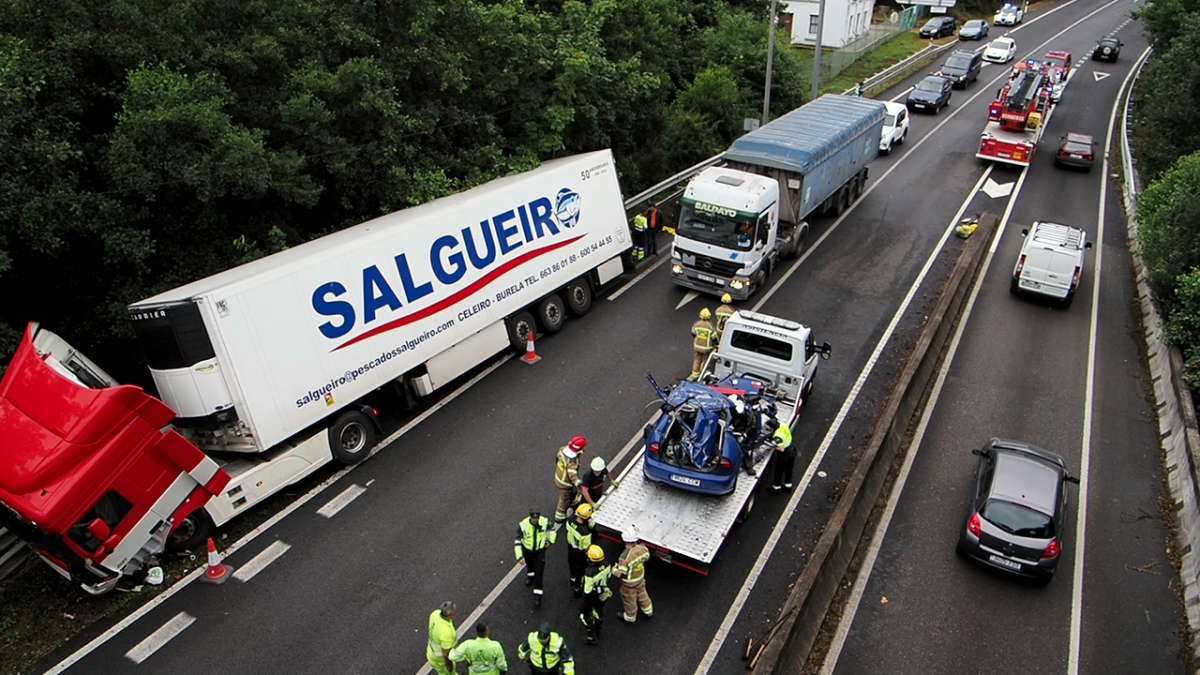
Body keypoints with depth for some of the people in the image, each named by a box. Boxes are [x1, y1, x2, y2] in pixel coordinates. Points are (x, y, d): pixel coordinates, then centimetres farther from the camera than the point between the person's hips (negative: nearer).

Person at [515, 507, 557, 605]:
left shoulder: (545, 521, -26)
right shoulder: (523, 525, -32)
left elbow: (552, 529, -1)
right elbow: (517, 542, -25)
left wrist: (550, 540, -8)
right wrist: (519, 557, -29)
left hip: (540, 550, 0)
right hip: (527, 550, 0)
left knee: (539, 572, -3)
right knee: (529, 564, 29)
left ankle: (537, 594, 10)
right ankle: (530, 575, 62)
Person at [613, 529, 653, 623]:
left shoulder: (625, 557, -42)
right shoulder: (642, 548, -23)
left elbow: (621, 574, -32)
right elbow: (646, 557, 1)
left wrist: (614, 569, -12)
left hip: (629, 582, -5)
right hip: (641, 577, 6)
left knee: (629, 599, 21)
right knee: (642, 593, 31)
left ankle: (630, 617, 47)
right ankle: (648, 611, 54)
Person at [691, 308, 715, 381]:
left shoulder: (696, 324, -9)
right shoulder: (710, 326, -20)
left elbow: (693, 334, 6)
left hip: (697, 346, 3)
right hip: (706, 348, -3)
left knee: (697, 360, 16)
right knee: (704, 361, 14)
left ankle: (694, 375, 23)